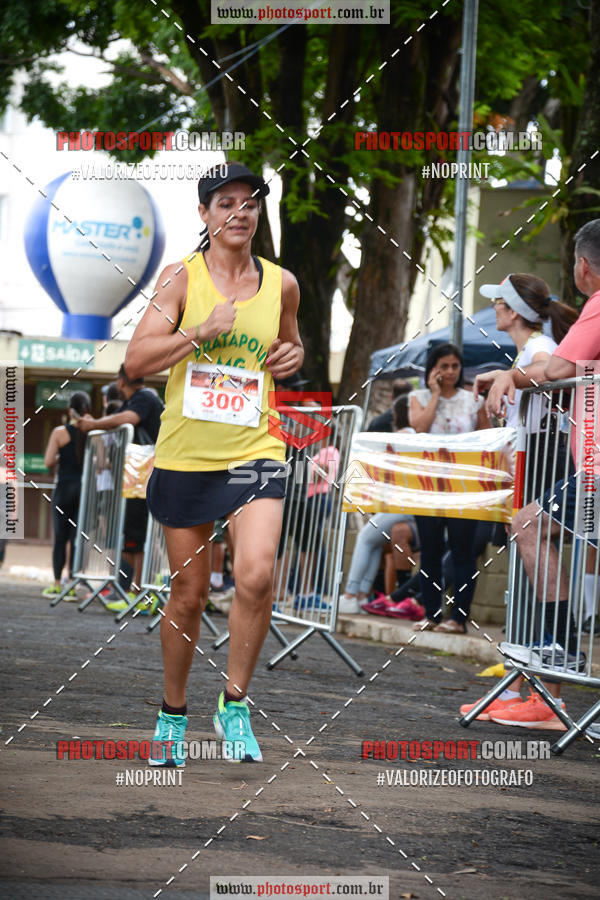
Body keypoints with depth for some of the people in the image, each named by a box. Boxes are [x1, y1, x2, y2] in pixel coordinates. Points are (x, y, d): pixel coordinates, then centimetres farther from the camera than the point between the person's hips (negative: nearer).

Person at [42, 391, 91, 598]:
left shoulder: (60, 432, -6)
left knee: (60, 537, 6)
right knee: (76, 537, 5)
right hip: (86, 488, 2)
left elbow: (48, 462, -9)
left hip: (64, 488, -1)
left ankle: (57, 583, 6)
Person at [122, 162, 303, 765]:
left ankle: (234, 703, -4)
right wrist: (201, 331, -18)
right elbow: (136, 361, -9)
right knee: (187, 596, 8)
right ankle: (173, 712, 28)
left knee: (255, 575, -21)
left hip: (254, 453, 1)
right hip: (185, 458, -1)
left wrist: (294, 358, 5)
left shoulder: (282, 284, 7)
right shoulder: (181, 278, -1)